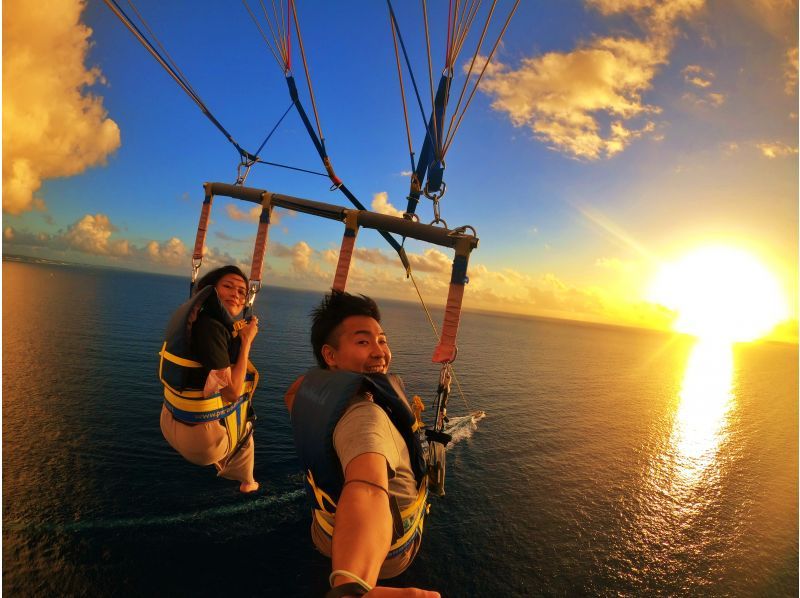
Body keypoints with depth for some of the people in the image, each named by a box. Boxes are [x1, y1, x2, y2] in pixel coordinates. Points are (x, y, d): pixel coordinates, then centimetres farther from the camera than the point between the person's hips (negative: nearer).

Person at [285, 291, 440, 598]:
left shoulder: (312, 386, -18)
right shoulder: (365, 415, -43)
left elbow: (292, 395, 10)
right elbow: (366, 490, -65)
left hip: (325, 533, 6)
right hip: (385, 553, -6)